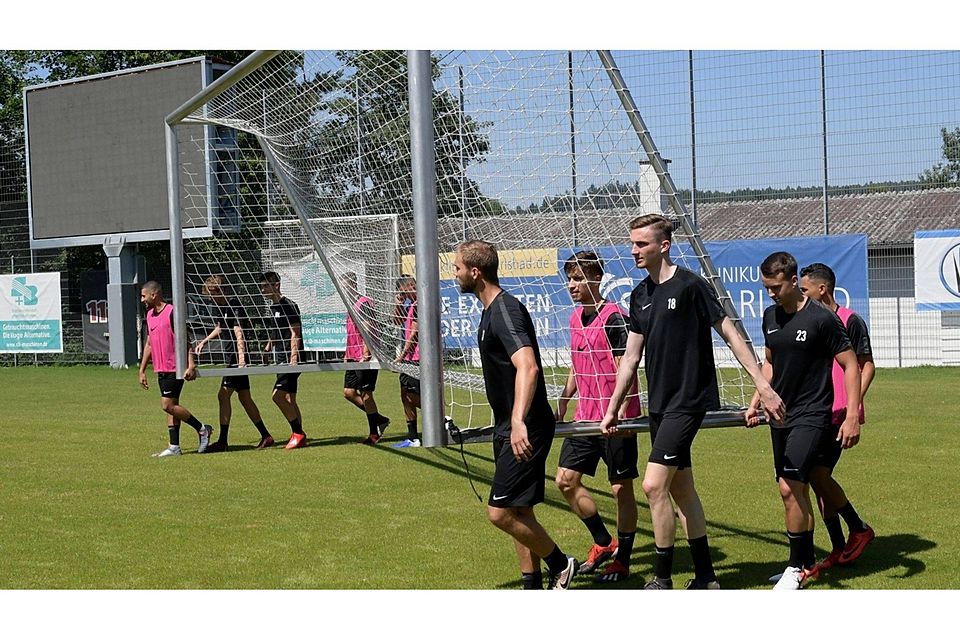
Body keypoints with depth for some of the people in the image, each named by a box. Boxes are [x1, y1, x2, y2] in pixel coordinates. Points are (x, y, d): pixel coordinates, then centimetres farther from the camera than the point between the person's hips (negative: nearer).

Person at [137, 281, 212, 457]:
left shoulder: (172, 312, -13)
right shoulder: (150, 315, 13)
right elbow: (149, 344, 21)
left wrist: (191, 365, -23)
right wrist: (142, 371, 20)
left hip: (174, 368, -9)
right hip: (161, 369, 9)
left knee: (167, 405, -12)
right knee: (171, 406, 9)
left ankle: (202, 429, 1)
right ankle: (174, 446, 11)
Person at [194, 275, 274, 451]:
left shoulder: (234, 306, -15)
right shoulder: (221, 307, 13)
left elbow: (238, 333, -25)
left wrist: (241, 357, -33)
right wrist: (205, 341, 31)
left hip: (238, 357, -10)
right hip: (232, 357, 10)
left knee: (223, 395, -11)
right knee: (244, 398, 11)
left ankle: (222, 441, -8)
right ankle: (266, 436, 16)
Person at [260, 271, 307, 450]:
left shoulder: (288, 305, -12)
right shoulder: (273, 306, 16)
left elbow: (295, 333, -17)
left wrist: (293, 358, -22)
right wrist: (269, 345, 17)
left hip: (290, 359, -10)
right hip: (282, 360, 10)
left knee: (278, 395, -15)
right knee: (289, 399, 10)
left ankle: (298, 433, -9)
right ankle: (298, 435, 15)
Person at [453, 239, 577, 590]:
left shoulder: (506, 311, -19)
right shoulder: (491, 310, 13)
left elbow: (528, 367, -34)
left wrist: (519, 421, -46)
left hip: (525, 431, -10)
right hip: (508, 429, 10)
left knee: (501, 513, -10)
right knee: (517, 513, 12)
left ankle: (560, 564, 7)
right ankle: (533, 586, 19)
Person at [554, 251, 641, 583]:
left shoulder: (614, 317, -14)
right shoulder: (576, 317, 11)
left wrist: (617, 412, -25)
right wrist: (562, 403, 23)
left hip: (616, 419, -8)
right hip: (585, 416, 9)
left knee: (621, 488, 2)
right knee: (566, 480, 8)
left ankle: (622, 560, 13)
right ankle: (604, 543, 24)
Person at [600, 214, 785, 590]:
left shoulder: (690, 286, -12)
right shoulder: (640, 295, 10)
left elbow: (730, 334, -9)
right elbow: (631, 357, 16)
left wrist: (763, 386, -12)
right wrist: (612, 410, 16)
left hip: (688, 401, -8)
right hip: (659, 404, 8)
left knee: (654, 485, -14)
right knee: (681, 489, 11)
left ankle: (662, 580, -3)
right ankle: (705, 578, 19)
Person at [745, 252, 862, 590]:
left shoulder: (823, 318, -13)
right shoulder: (771, 316, 7)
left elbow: (851, 365, -9)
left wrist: (852, 416, -14)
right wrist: (756, 402, 14)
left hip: (811, 416, -7)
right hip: (780, 415, 7)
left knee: (789, 487, -15)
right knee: (796, 491, 11)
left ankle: (797, 567, -4)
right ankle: (807, 561, 22)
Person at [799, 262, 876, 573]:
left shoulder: (850, 321, -7)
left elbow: (867, 365, -6)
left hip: (838, 413, -7)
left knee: (817, 474, -14)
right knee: (818, 478, 5)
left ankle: (859, 529, 5)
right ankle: (839, 550, 13)